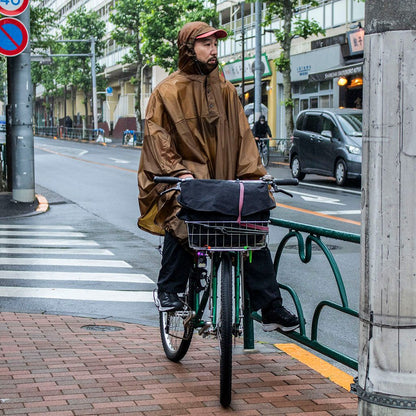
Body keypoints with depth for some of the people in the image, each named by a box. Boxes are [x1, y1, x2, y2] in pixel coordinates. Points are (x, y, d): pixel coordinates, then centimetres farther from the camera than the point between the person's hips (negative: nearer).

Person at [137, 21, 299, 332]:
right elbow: (156, 135, -3)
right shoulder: (168, 91, 2)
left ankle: (271, 309, 0)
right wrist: (178, 170, -17)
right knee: (180, 224, -28)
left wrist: (254, 173, 0)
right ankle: (169, 291, -4)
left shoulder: (225, 90, 15)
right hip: (184, 180, -4)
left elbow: (242, 135, 13)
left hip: (225, 182, 4)